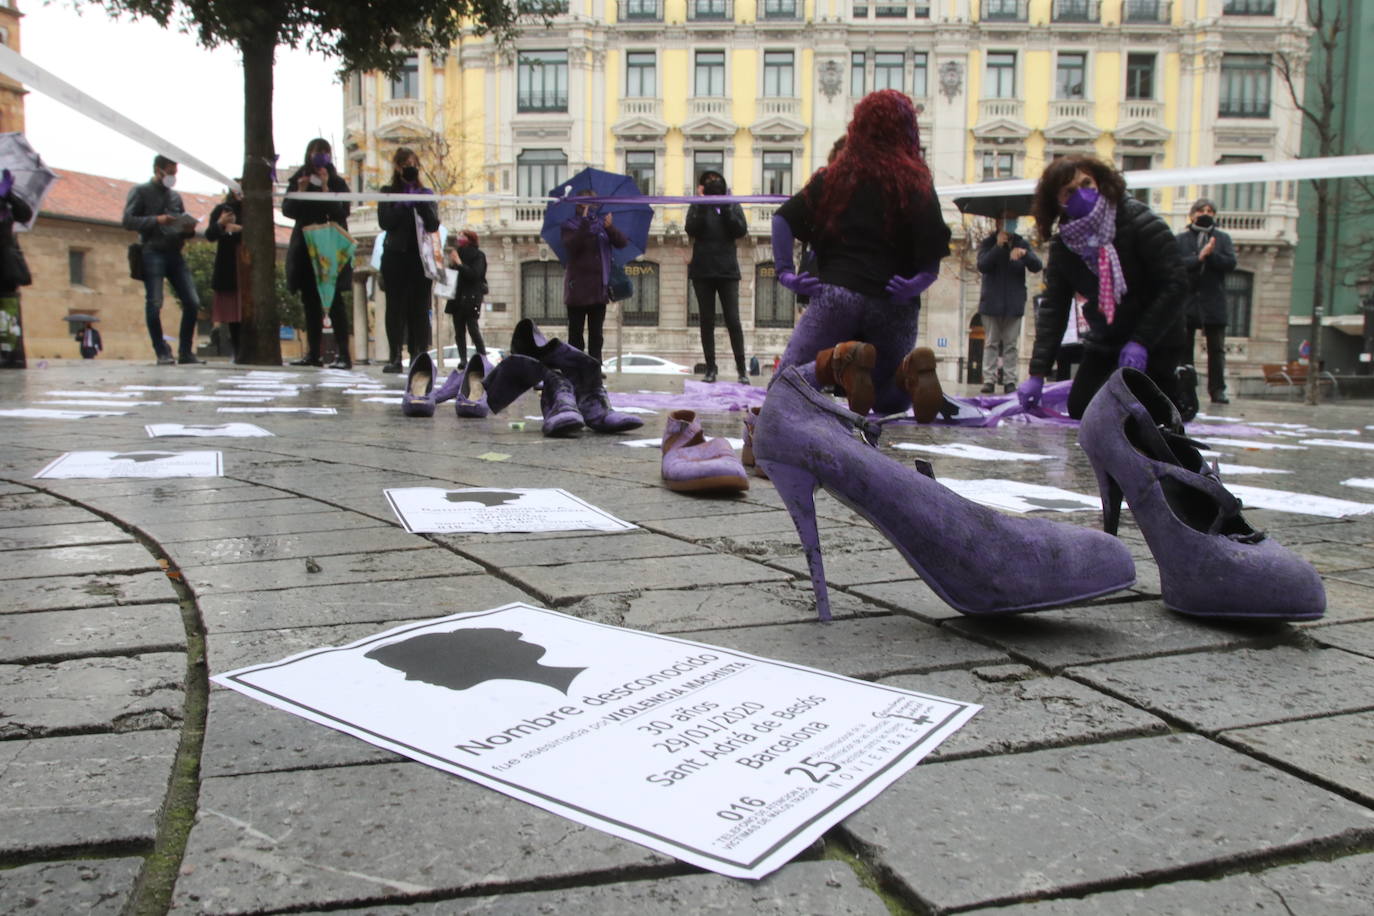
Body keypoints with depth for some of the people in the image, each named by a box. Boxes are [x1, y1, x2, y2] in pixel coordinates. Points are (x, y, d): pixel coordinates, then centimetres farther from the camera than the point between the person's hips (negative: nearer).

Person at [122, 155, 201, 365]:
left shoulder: (175, 196, 22)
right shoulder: (141, 191, 5)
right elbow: (128, 220, -4)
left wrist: (189, 229, 2)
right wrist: (156, 220, -16)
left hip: (175, 254, 5)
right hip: (152, 253, -5)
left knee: (192, 302, -4)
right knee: (154, 304, -9)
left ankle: (185, 352, 4)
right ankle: (162, 353, -4)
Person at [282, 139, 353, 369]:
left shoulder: (337, 183, 3)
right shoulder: (298, 181, 13)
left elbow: (341, 212, -10)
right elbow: (287, 210, 4)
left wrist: (325, 188, -15)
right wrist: (301, 191, -9)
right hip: (305, 247, 4)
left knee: (334, 301, -11)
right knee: (310, 302, 5)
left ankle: (344, 355, -13)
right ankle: (313, 354, 10)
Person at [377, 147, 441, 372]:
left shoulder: (427, 194, 15)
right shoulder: (388, 192, 11)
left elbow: (434, 225, 1)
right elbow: (384, 221, -4)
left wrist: (421, 203, -8)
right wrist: (404, 204, -9)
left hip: (421, 256, 1)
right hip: (396, 256, -1)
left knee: (420, 308, -2)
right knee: (395, 307, -5)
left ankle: (419, 356, -2)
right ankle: (395, 357, -5)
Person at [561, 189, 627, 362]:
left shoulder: (602, 222, 10)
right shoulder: (569, 225, 1)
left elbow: (622, 243, -1)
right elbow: (572, 246, -18)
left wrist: (610, 228, -20)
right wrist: (585, 222, -23)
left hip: (599, 286, 3)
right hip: (578, 287, -3)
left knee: (596, 332, 7)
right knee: (576, 331, 0)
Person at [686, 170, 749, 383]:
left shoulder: (733, 206, 7)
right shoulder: (697, 207, 6)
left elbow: (741, 231, -7)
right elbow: (692, 230, -10)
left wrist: (726, 208, -12)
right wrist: (702, 206, -14)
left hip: (727, 270, 0)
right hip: (703, 271, 1)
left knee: (733, 320, -4)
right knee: (707, 321, 4)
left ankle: (741, 369, 0)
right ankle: (711, 368, 9)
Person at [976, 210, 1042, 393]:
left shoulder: (1022, 245, 9)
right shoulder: (987, 244, 4)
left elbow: (1037, 267, -4)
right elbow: (982, 266, -12)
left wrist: (1024, 254, -22)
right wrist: (998, 247, -20)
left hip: (1014, 304, 1)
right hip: (991, 303, -1)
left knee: (1011, 345, 2)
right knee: (991, 344, 1)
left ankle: (1010, 381, 2)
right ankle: (989, 380, 1)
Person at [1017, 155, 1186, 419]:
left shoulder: (1140, 222, -19)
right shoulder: (1062, 245, -5)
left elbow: (1173, 284, -20)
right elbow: (1053, 309, -8)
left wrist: (1141, 342, -27)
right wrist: (1036, 374, -17)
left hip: (1155, 341, -5)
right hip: (1104, 342, 6)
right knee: (1079, 411, 3)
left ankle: (1179, 389, 18)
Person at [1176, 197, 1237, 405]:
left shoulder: (1222, 238, 12)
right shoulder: (1180, 239, 8)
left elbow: (1231, 263, -2)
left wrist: (1211, 254, -15)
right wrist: (1200, 257, -18)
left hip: (1214, 302, 1)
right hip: (1186, 301, -1)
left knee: (1217, 349, 1)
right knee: (1184, 348, 0)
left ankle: (1217, 390, 2)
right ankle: (1186, 389, 5)